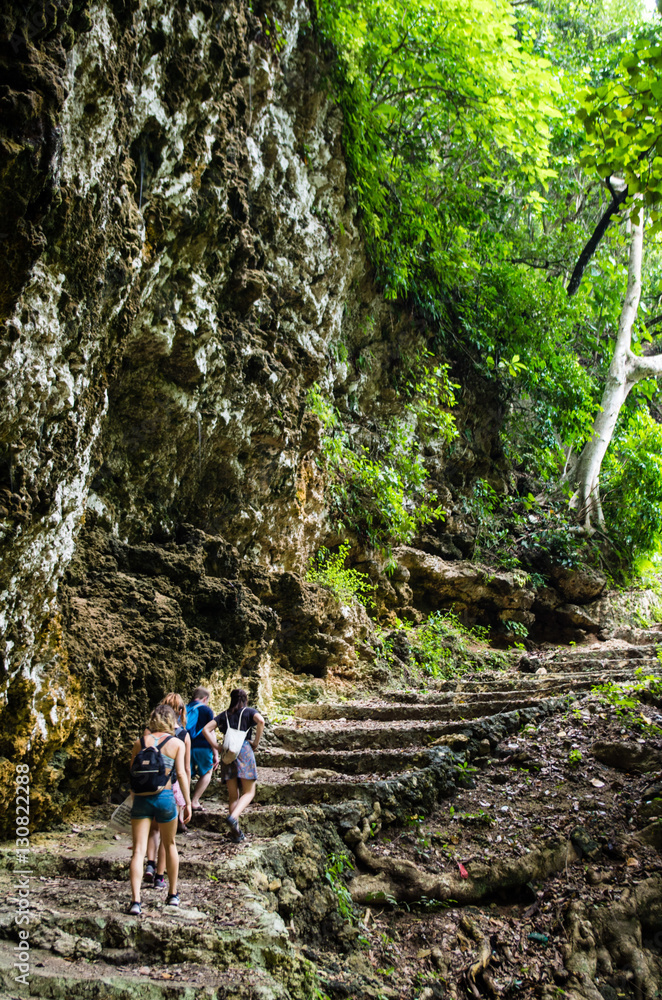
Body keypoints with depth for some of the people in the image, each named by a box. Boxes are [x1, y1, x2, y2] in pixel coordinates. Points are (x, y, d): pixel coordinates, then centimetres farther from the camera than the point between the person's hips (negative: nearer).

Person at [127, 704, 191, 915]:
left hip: (141, 797, 1)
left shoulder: (140, 742, 8)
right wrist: (188, 802, 0)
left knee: (138, 850, 2)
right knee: (169, 845, 18)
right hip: (165, 797, -1)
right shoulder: (177, 743, 2)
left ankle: (135, 900, -10)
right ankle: (173, 895, 29)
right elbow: (181, 774, -5)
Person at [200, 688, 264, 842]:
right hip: (244, 750, -3)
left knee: (232, 795, 9)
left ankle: (236, 832, 7)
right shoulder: (249, 712, 9)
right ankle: (233, 817, -23)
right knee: (249, 792, 1)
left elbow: (206, 729, 8)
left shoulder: (224, 715, 18)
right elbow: (261, 721, -13)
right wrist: (256, 742, -4)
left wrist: (216, 746, 8)